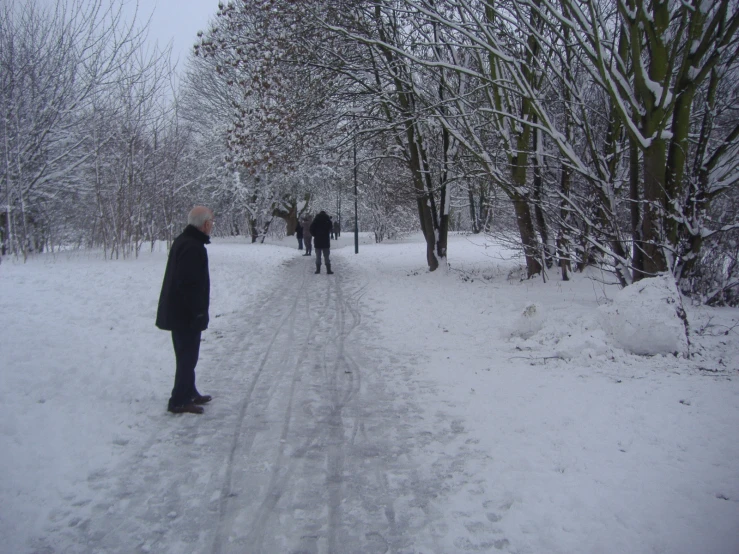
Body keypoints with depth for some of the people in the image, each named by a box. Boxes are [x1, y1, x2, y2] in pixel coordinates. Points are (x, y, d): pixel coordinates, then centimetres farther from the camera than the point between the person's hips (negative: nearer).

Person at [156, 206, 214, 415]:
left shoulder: (183, 241, 12)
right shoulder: (193, 247, -22)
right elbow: (190, 284, -28)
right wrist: (199, 312, -21)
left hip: (177, 311, 10)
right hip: (187, 314, -10)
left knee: (186, 355, 19)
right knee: (188, 356, -1)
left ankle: (189, 393, 32)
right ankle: (179, 401, 7)